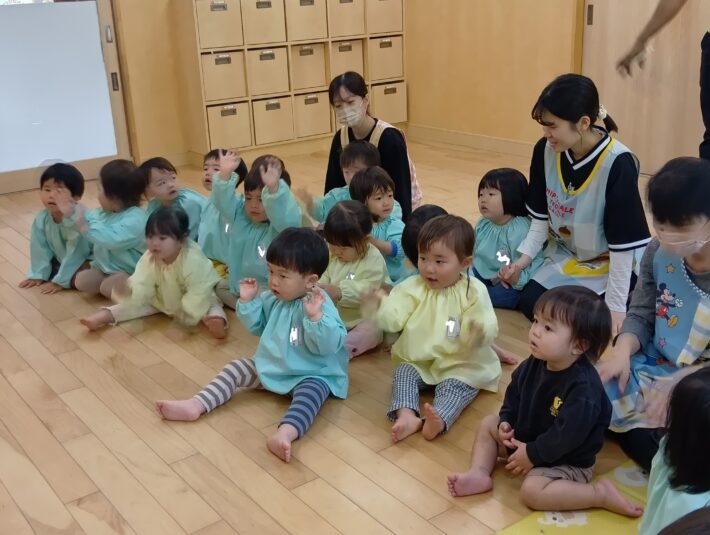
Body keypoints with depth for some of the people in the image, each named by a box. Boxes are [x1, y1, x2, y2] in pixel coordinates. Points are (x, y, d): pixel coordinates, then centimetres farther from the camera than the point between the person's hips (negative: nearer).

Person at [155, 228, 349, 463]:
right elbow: (256, 327, 15)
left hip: (311, 375, -8)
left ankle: (285, 434, -64)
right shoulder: (272, 299, 0)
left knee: (311, 392, -37)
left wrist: (315, 316, -46)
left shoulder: (321, 307, -21)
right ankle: (195, 406, -10)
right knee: (237, 368, 2)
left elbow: (328, 346, -32)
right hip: (270, 367, 8)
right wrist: (248, 301, 0)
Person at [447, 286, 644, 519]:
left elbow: (566, 436, -32)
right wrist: (505, 422, -6)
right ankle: (479, 474, 0)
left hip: (566, 461, -8)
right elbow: (515, 392, 8)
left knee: (532, 491, -30)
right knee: (488, 424, 12)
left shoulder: (583, 389, -34)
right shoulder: (534, 364, -9)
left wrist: (532, 454, -22)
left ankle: (601, 493, -18)